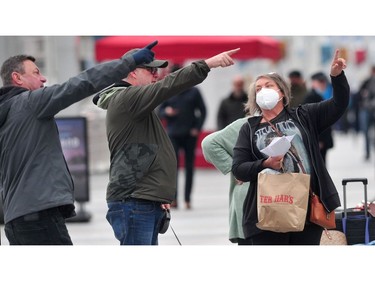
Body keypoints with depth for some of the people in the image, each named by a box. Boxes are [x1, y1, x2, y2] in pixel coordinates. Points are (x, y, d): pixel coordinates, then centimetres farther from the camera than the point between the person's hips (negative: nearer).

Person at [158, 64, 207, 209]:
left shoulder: (193, 92, 4)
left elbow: (202, 110, 6)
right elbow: (160, 112, 8)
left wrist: (197, 128, -4)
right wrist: (166, 112, -14)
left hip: (190, 134, 0)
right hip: (173, 134, 0)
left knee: (189, 167, 4)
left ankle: (188, 199, 9)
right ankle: (173, 198, -14)